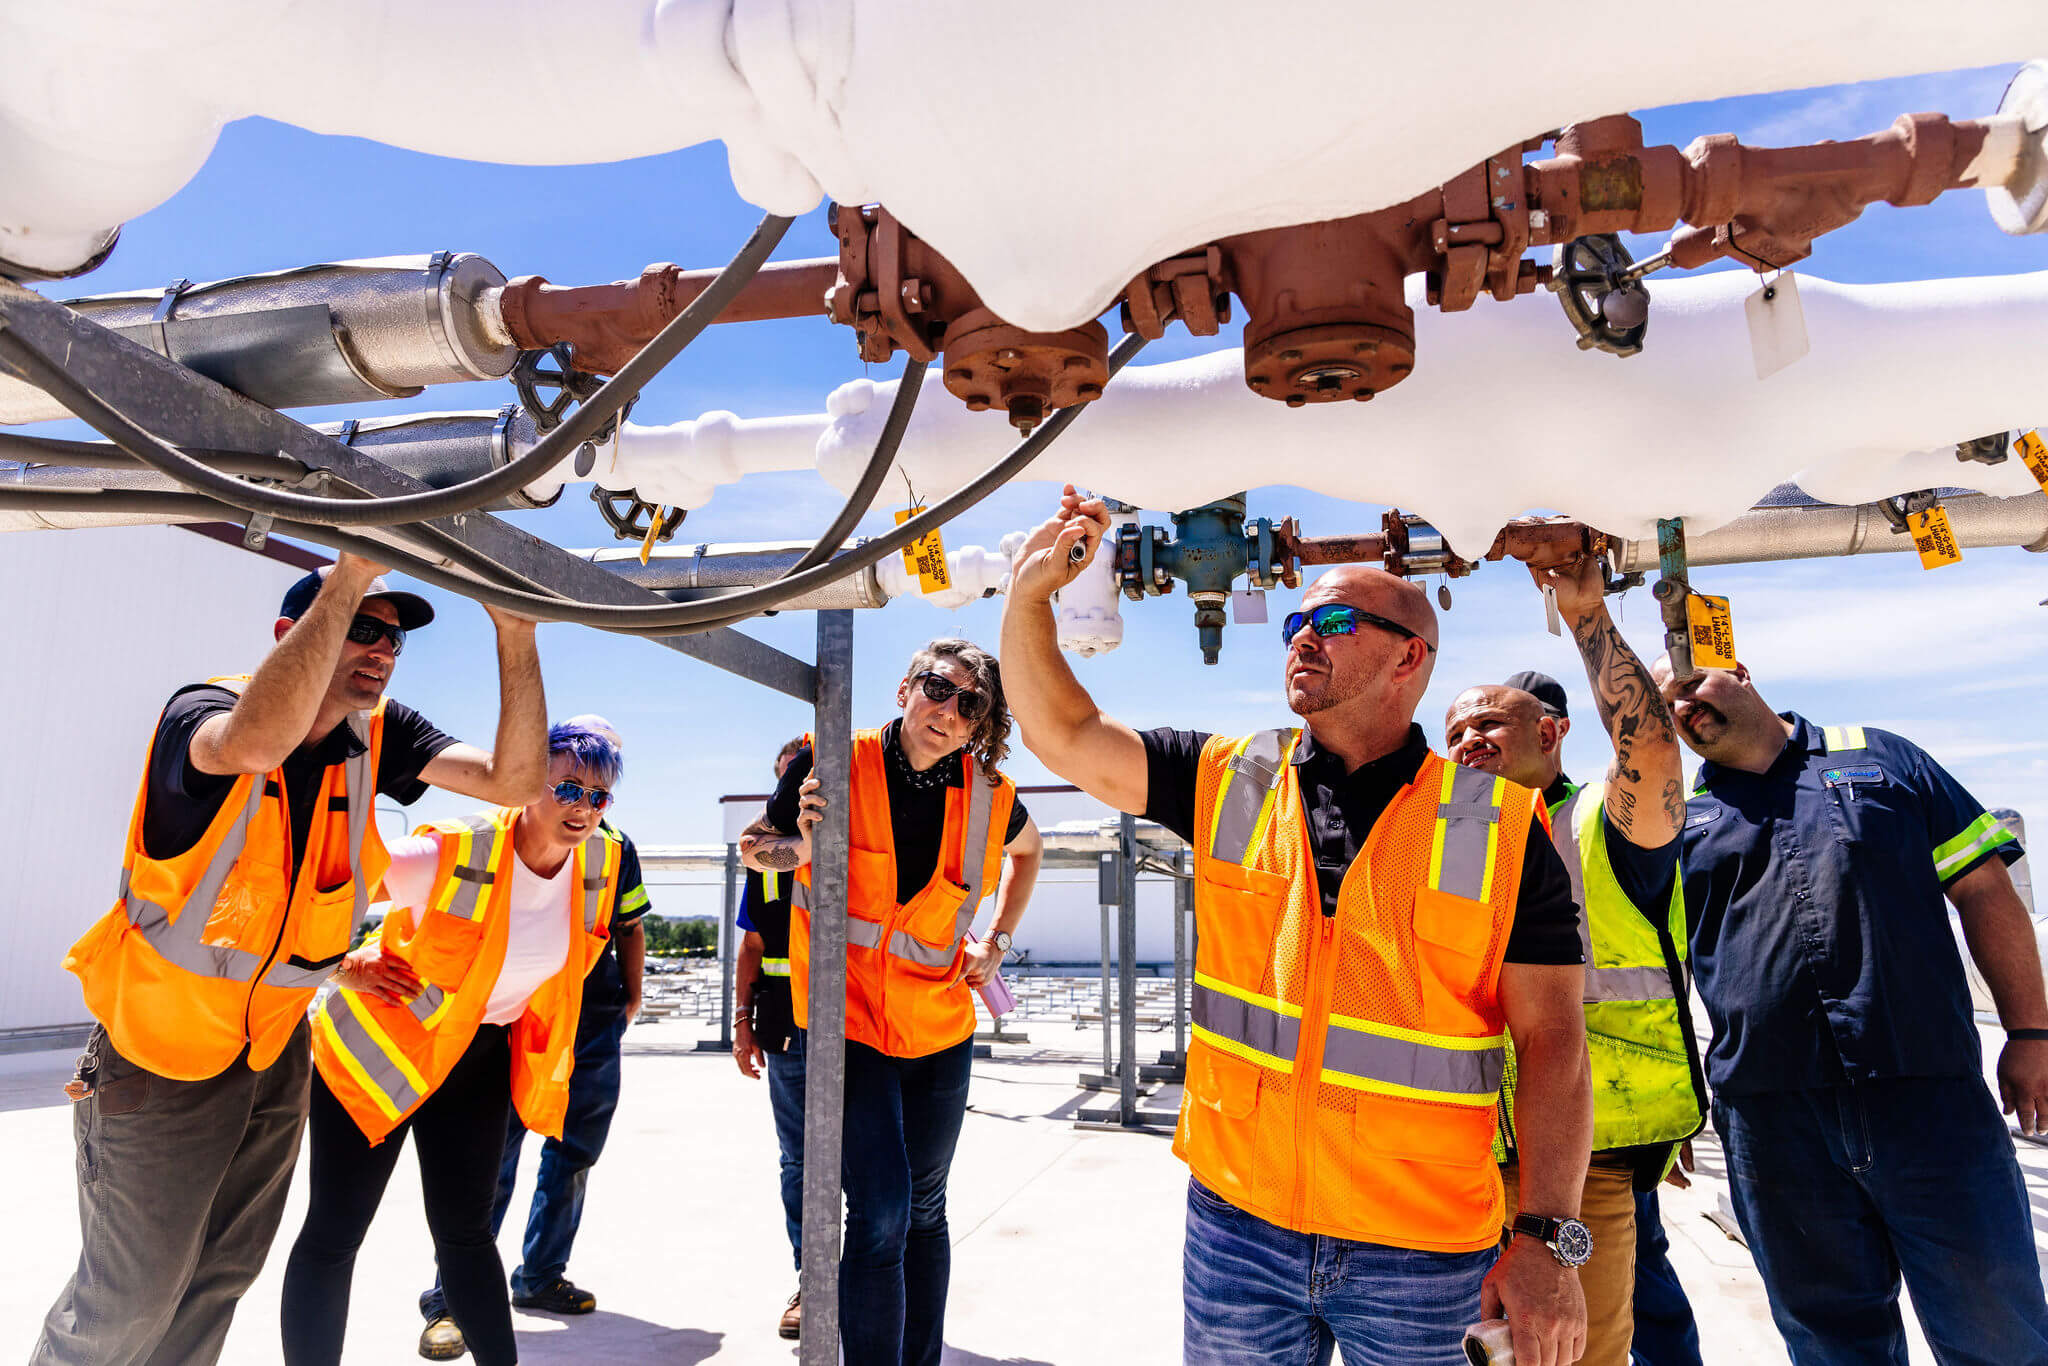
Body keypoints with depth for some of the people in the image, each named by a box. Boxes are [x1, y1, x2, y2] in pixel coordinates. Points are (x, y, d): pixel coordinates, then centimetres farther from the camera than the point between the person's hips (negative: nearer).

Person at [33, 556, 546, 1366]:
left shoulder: (376, 737, -7)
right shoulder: (202, 712, -22)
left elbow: (515, 780, -19)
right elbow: (261, 739, -49)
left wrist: (515, 632, -30)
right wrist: (353, 570, -48)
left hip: (274, 1049, 5)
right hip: (160, 1051, -5)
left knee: (223, 1275, 20)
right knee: (133, 1294, 9)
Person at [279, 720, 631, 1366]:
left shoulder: (603, 861, -10)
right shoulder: (450, 853, -27)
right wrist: (345, 968, -15)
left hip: (480, 1057, 5)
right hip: (376, 1043, -4)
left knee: (464, 1230, 13)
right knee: (333, 1233, 1)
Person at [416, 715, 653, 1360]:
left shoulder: (616, 847, 10)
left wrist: (631, 999, 11)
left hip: (596, 1028, 5)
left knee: (573, 1156, 12)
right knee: (493, 1157, -6)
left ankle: (540, 1276, 28)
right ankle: (451, 1298, 8)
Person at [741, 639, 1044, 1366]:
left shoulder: (990, 798, -5)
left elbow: (1028, 849, 19)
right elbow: (752, 846, 3)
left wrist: (998, 940, 9)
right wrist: (801, 848, -19)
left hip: (941, 1028, 4)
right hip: (849, 1022, -3)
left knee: (924, 1214, 16)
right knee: (881, 1215, -12)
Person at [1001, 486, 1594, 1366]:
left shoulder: (1501, 827, -6)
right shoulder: (1227, 783, 1)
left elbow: (1552, 1036, -7)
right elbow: (1063, 733, 1)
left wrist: (1549, 1236, -12)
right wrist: (1030, 592, -8)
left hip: (1422, 1251, -2)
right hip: (1237, 1219, 3)